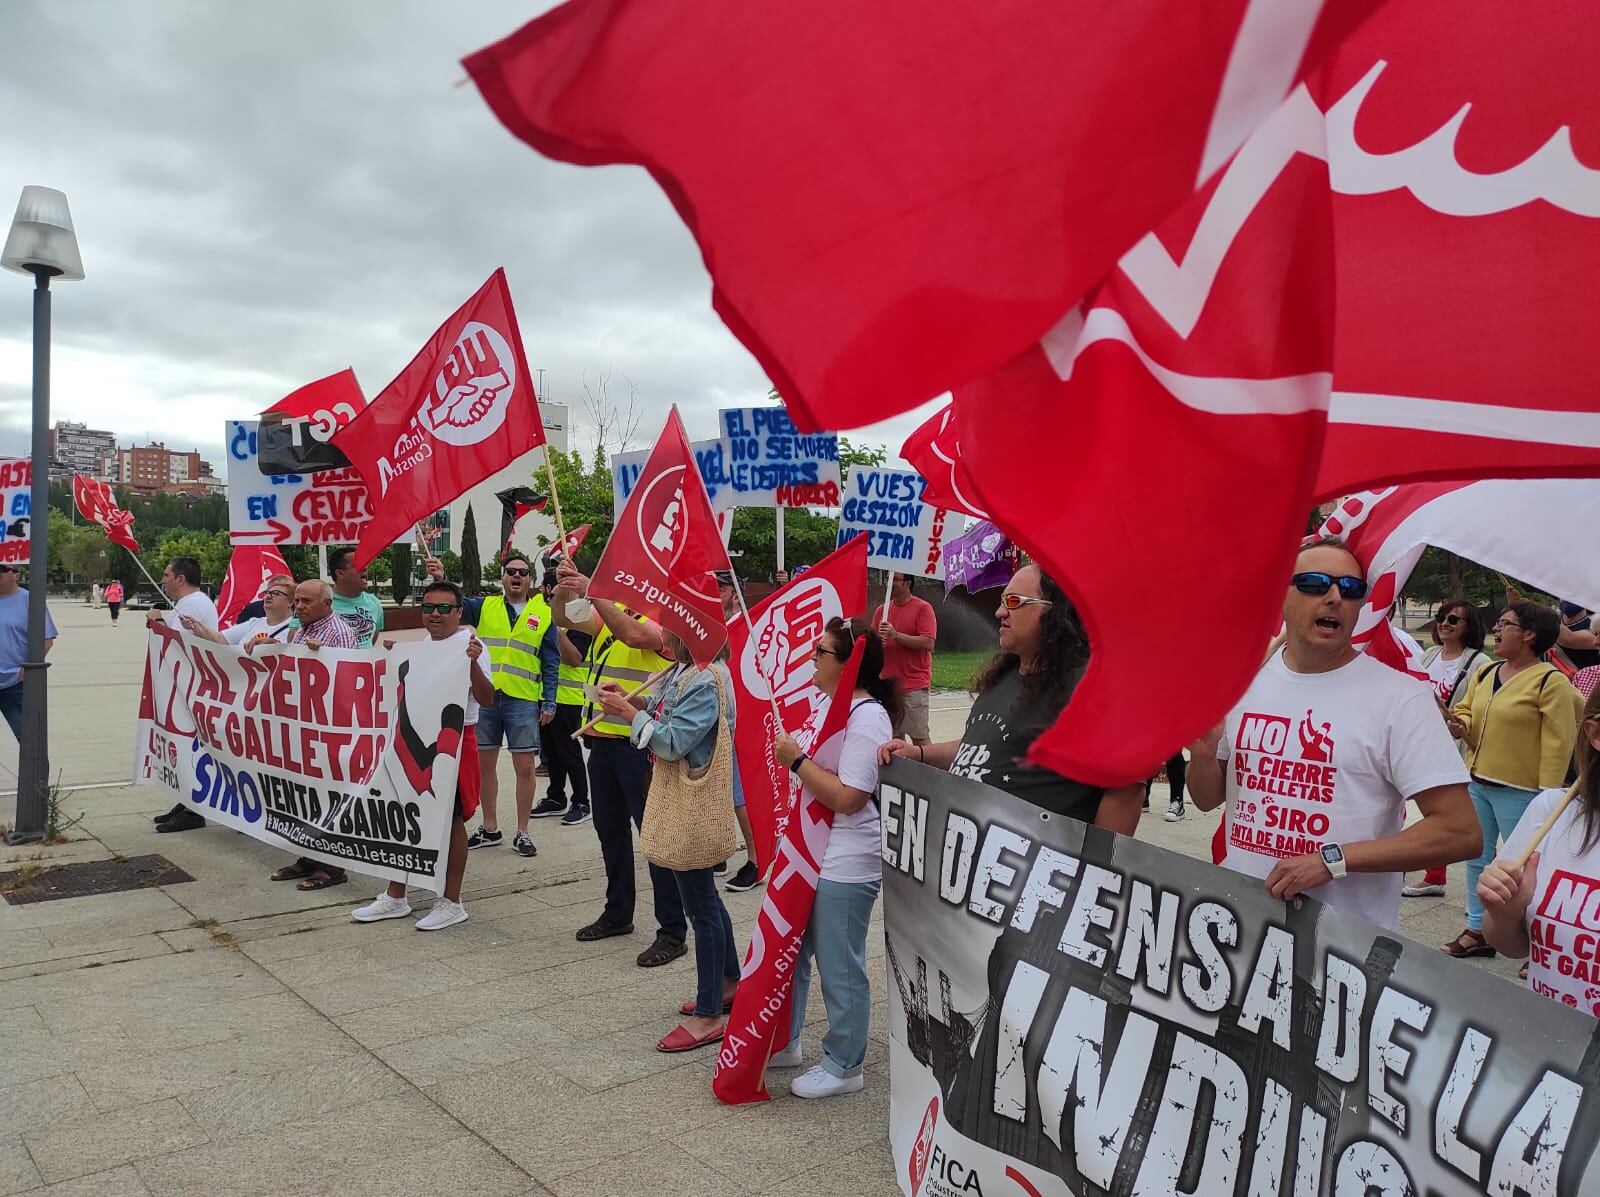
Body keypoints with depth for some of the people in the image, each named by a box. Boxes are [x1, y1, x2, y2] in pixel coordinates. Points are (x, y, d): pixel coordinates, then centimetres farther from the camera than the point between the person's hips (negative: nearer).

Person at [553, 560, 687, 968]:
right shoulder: (610, 612, 12)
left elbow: (633, 634, -30)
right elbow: (564, 619, 7)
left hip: (638, 744, -8)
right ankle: (618, 914, 34)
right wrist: (564, 589, -12)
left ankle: (673, 931, 4)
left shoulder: (662, 619, -10)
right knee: (610, 829, 18)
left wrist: (592, 592, -29)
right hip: (602, 738, 8)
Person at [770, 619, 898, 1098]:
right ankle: (783, 1044, 38)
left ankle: (844, 1066, 22)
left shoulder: (867, 720, -21)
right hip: (811, 855, 10)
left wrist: (797, 760, -21)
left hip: (845, 868, -10)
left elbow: (848, 798, -26)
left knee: (840, 968, 5)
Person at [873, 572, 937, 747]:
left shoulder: (923, 608, -4)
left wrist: (896, 635, -18)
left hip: (914, 685, -5)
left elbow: (928, 643, -14)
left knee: (919, 737, -6)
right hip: (888, 685, 6)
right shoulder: (881, 610, 12)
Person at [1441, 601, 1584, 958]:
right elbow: (1466, 709, 22)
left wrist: (1547, 796, -16)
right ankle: (1478, 930, 26)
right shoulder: (1484, 674, 9)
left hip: (1519, 791, -8)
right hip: (1477, 782, 8)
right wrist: (1461, 725, -3)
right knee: (1477, 858, 15)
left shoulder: (1550, 682, -12)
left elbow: (1557, 744, -14)